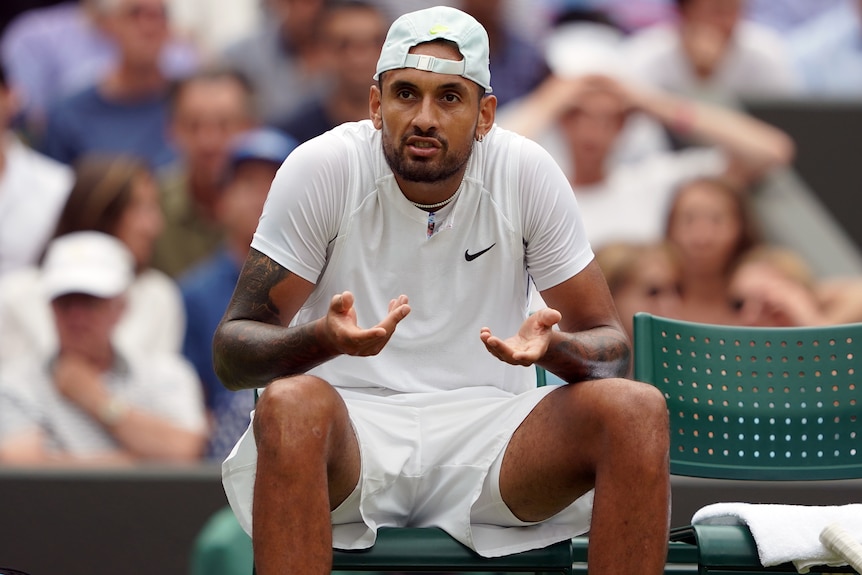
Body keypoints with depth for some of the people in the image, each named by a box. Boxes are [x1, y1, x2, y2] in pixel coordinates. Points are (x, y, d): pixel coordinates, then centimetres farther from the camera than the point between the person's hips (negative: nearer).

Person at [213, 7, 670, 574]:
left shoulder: (527, 172, -2)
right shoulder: (322, 169, -7)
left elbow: (610, 345, 2)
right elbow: (232, 350, -8)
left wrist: (553, 347, -23)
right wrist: (323, 339, -31)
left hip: (486, 436, 2)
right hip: (350, 430, -2)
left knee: (638, 409, -24)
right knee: (293, 404, -37)